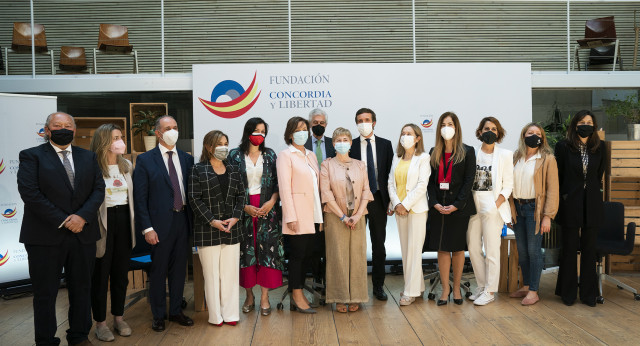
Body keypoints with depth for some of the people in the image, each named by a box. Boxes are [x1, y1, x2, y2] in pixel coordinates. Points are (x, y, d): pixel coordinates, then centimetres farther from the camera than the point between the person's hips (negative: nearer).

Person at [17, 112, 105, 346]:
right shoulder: (31, 156, -1)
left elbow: (98, 189, 3)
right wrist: (62, 221, -16)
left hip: (83, 234, 4)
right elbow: (30, 193, -11)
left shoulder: (88, 157, 11)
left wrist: (82, 216, -13)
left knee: (82, 289, 12)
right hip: (45, 236, -4)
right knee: (45, 293, 7)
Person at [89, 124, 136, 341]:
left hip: (124, 220, 6)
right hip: (102, 223, -5)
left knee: (121, 272, 14)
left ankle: (119, 318, 28)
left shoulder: (127, 165, 8)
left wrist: (133, 223, 11)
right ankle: (100, 323, 18)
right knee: (101, 274, 6)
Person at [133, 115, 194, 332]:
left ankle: (176, 311, 28)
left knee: (179, 269, 13)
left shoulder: (187, 159, 8)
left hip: (182, 219, 4)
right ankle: (158, 316, 22)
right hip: (160, 223, -4)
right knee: (158, 270, 7)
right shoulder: (145, 160, -4)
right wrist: (147, 228, -12)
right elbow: (140, 197, -6)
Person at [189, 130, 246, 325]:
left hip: (232, 229, 4)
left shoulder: (233, 170, 12)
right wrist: (212, 221, -13)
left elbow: (241, 195, 10)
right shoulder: (198, 170, 0)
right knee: (212, 273, 2)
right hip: (208, 231, -3)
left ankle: (230, 313, 15)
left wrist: (235, 217, -5)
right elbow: (195, 199, -6)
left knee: (231, 272, 5)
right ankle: (215, 315, 12)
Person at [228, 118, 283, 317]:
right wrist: (245, 207, -9)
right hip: (243, 209, -1)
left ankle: (264, 297, 5)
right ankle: (249, 296, 15)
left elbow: (277, 183, 6)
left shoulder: (270, 155, 8)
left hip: (267, 209, 1)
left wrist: (271, 202, -10)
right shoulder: (235, 156, 3)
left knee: (267, 250, -3)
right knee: (246, 251, 2)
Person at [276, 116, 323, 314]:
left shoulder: (311, 156, 18)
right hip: (297, 215, -7)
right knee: (297, 254, -3)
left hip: (312, 215, 7)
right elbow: (284, 188, -11)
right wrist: (290, 217, -17)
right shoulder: (285, 156, -4)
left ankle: (297, 296, 17)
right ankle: (297, 296, 7)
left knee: (306, 255, 8)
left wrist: (320, 215, 12)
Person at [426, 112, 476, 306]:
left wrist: (456, 205, -13)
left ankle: (456, 288, 17)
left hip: (459, 207, -2)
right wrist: (435, 203, -8)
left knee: (458, 248, 6)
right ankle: (445, 288, 13)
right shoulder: (434, 153, 10)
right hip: (438, 207, 3)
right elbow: (430, 181, 6)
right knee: (442, 248, 4)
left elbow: (469, 181, -5)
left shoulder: (467, 152, 1)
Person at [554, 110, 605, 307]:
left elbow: (599, 174, 14)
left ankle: (588, 293, 18)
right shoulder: (563, 147, -3)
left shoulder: (598, 148, 6)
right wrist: (562, 196, -2)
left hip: (592, 205, 3)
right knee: (569, 249, 5)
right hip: (570, 204, -3)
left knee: (589, 250, 8)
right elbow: (557, 175, 0)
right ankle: (568, 293, 16)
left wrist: (594, 192, 7)